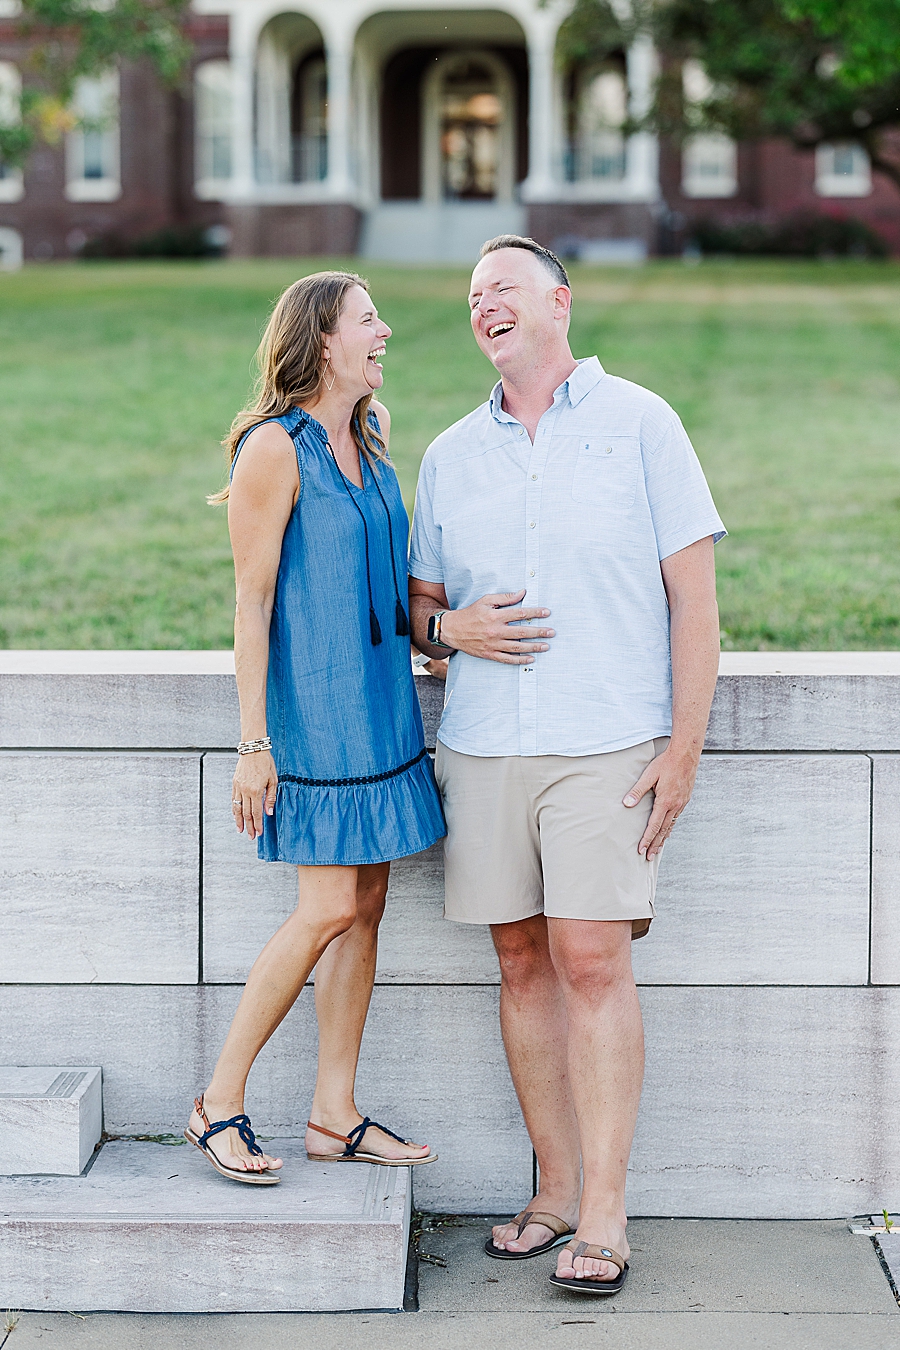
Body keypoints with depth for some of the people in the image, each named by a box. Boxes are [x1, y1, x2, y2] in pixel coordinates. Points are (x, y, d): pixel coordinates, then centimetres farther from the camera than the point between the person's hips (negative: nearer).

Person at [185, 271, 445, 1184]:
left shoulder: (370, 440, 13)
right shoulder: (276, 448, -11)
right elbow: (252, 602, -13)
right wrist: (253, 741, -15)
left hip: (378, 704, 8)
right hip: (313, 706, -8)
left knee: (366, 903, 7)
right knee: (330, 907, -9)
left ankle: (335, 1115, 16)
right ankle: (218, 1107, 5)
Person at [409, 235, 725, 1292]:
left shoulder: (639, 423, 3)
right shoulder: (450, 455, 14)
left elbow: (694, 591, 0)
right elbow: (419, 605, 20)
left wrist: (684, 743, -8)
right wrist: (451, 628, -5)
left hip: (608, 744, -4)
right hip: (483, 746, 4)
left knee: (591, 962, -9)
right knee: (523, 962, 6)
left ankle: (603, 1215, -2)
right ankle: (556, 1190, 17)